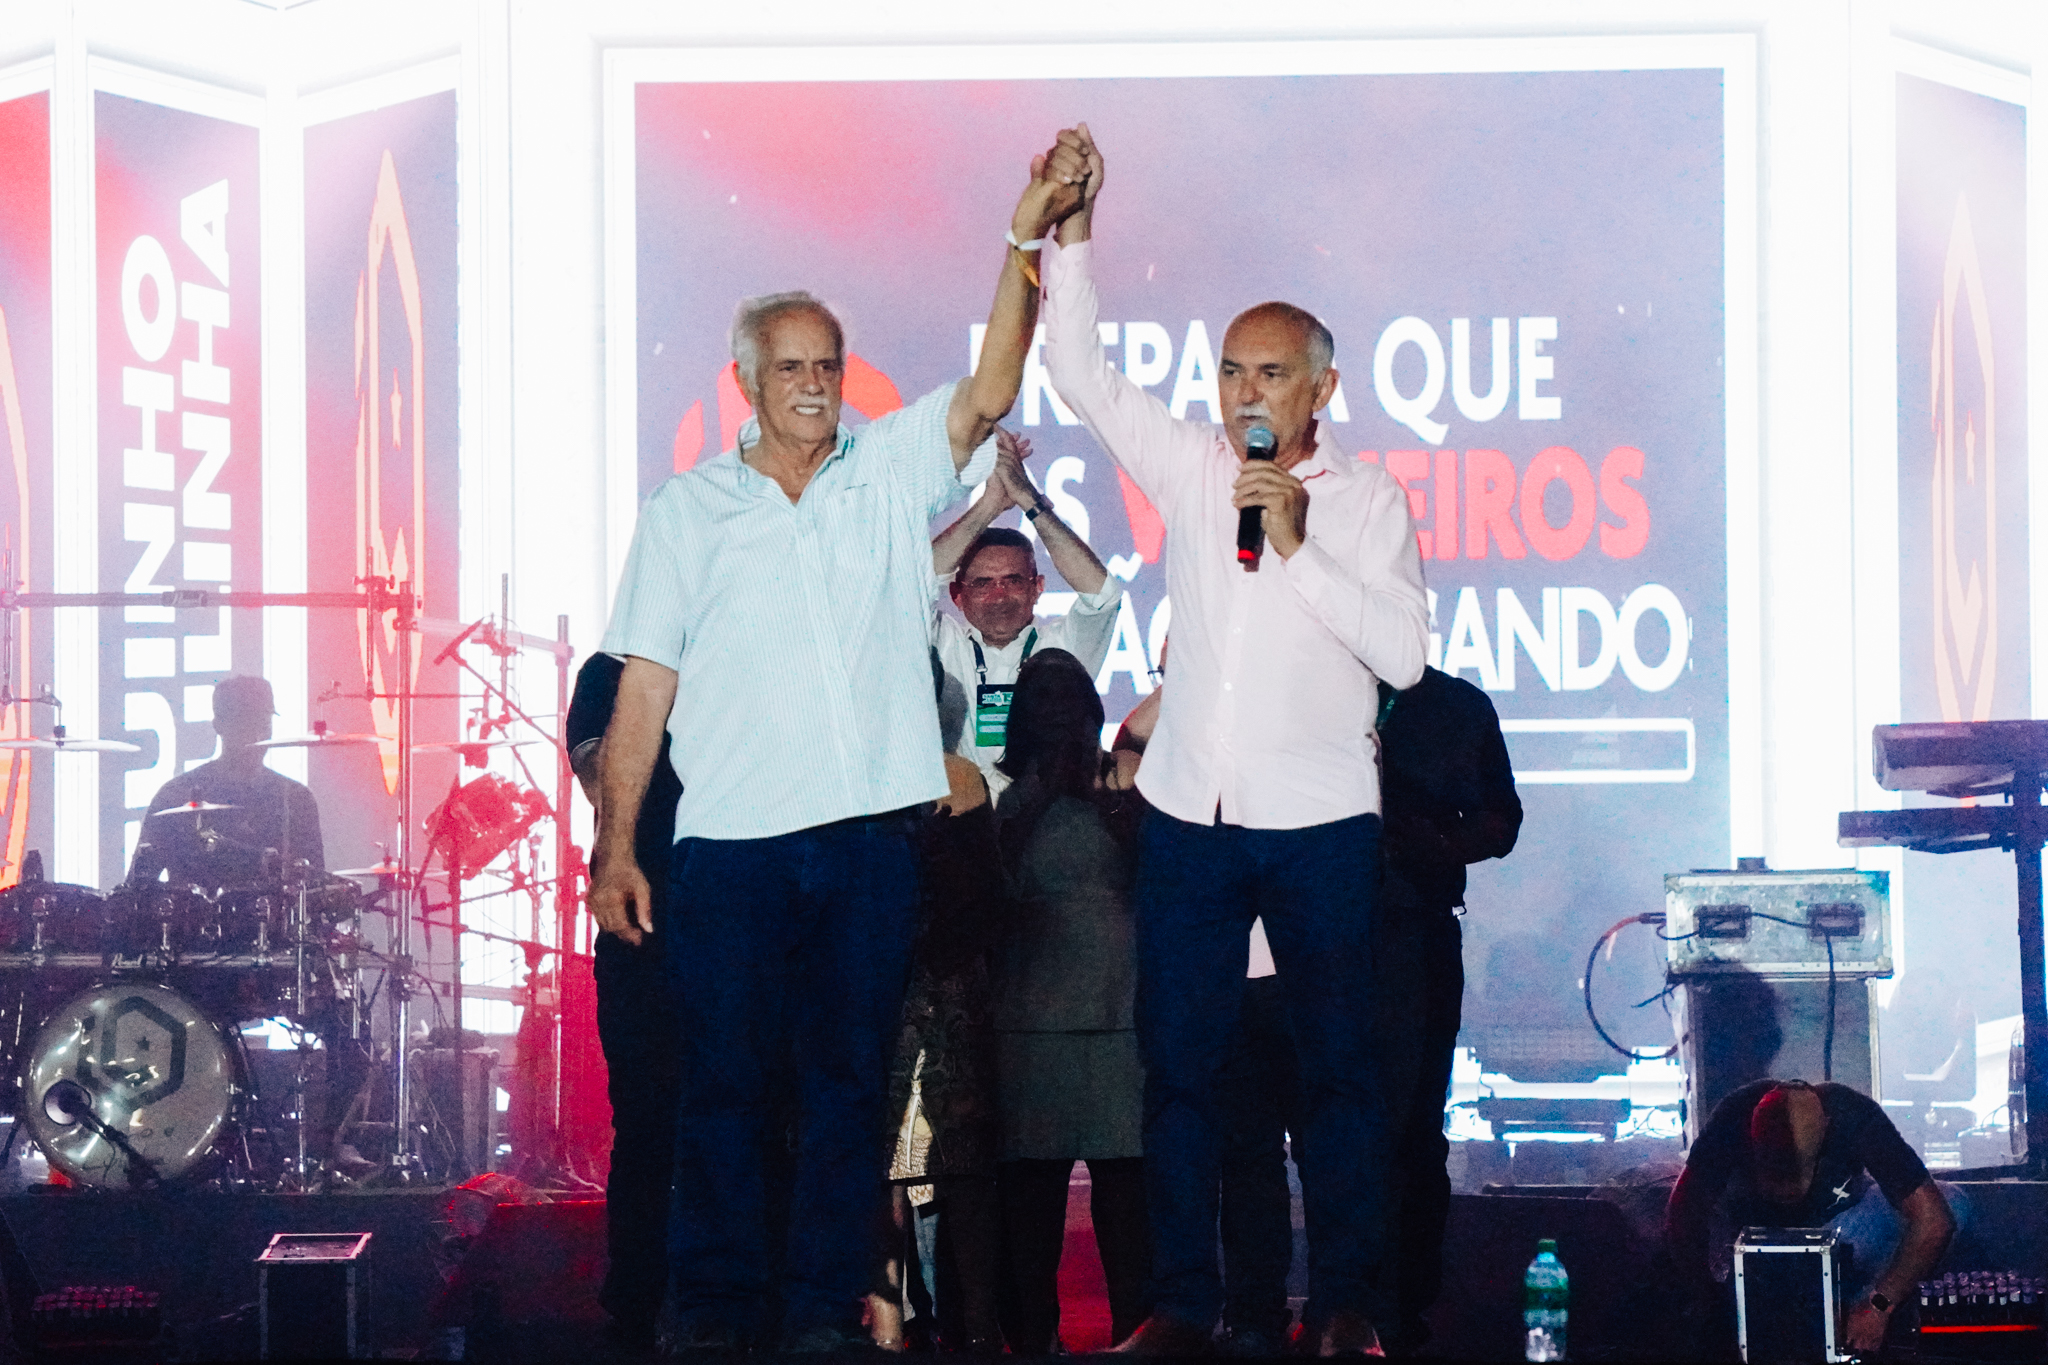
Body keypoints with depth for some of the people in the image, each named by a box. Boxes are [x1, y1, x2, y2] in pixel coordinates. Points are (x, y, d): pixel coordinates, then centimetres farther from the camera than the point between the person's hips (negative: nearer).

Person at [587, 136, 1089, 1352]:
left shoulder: (892, 474, 9)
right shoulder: (686, 511, 7)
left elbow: (991, 393, -7)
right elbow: (644, 689, 5)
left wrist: (1026, 244, -18)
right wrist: (615, 848, -1)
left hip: (874, 836, 1)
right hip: (732, 842, -1)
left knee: (851, 1079, 5)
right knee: (726, 1081, 1)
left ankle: (828, 1300, 13)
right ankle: (722, 1300, 10)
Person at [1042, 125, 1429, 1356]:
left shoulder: (1367, 497, 0)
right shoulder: (1191, 467, 8)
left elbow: (1404, 653, -10)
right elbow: (1081, 372, 8)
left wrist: (1298, 549, -15)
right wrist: (1071, 235, -2)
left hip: (1322, 821, -3)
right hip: (1191, 814, 3)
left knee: (1340, 1067, 2)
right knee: (1178, 1066, 4)